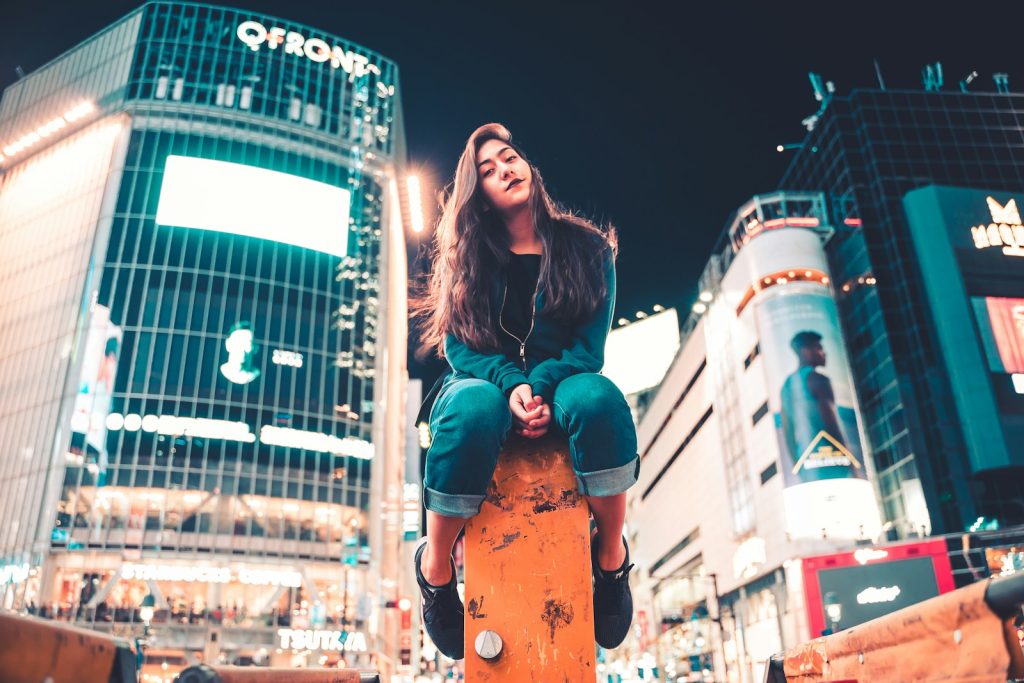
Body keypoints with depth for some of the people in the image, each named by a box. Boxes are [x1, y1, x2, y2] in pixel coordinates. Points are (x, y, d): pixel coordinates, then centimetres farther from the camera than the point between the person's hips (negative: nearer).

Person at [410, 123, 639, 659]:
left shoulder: (585, 248, 6)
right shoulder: (469, 258, 8)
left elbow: (590, 343, -3)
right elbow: (460, 345, -2)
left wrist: (540, 387, -22)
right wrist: (511, 385, -22)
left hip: (559, 387, 0)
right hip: (487, 383, 0)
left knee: (599, 398, -37)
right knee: (474, 411, -38)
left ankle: (612, 555, -14)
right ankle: (435, 567, -16)